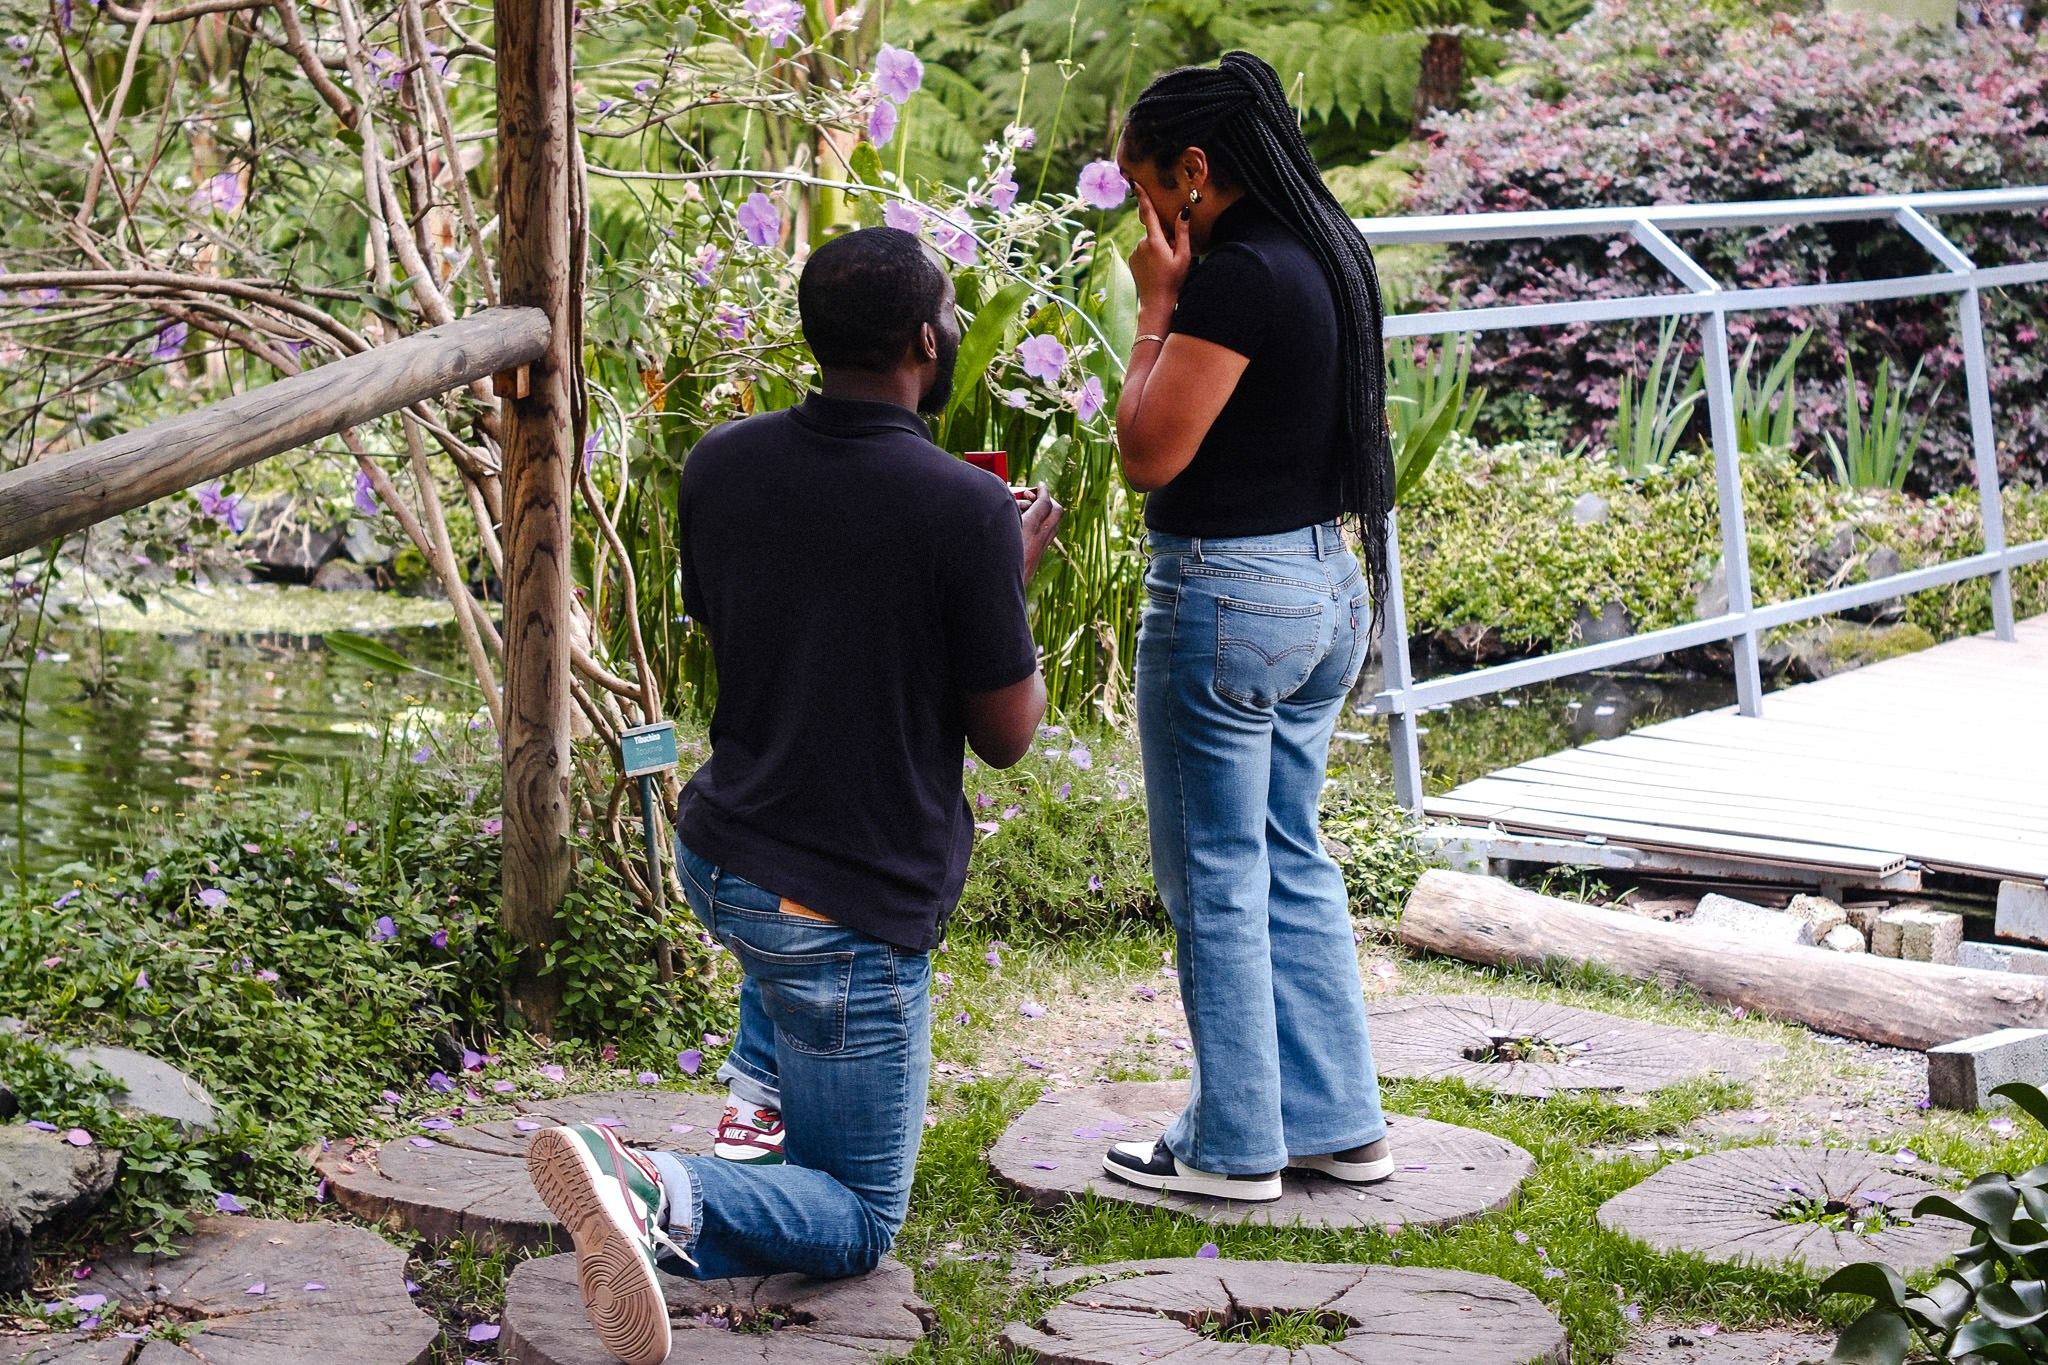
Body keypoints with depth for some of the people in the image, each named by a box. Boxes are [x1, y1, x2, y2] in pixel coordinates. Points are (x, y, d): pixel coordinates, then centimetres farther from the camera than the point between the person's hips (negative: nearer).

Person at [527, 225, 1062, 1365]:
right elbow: (1007, 736, -9)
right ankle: (659, 1195, -23)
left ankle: (762, 1100, 32)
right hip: (853, 912, -7)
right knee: (858, 1226, 7)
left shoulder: (722, 466, -4)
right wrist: (1015, 576, 8)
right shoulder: (967, 513, -20)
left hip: (720, 855, 7)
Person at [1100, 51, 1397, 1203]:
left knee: (1217, 878, 3)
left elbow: (1149, 453, -18)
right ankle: (1339, 1123, 25)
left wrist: (1157, 303, -12)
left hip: (1228, 594, -9)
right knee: (1293, 863, 18)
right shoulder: (1328, 255, 8)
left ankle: (1235, 1147, 13)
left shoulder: (1237, 278, -21)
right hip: (1328, 585, 9)